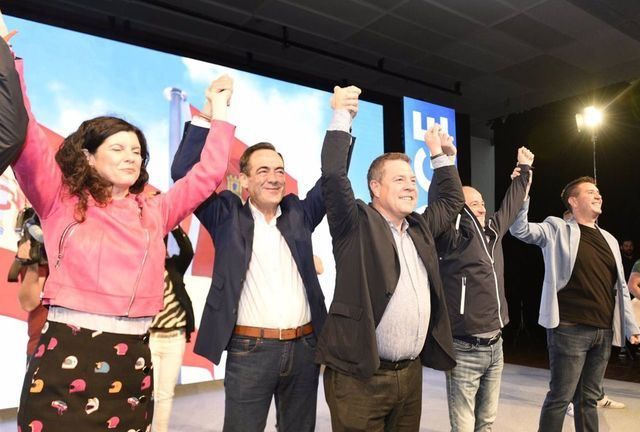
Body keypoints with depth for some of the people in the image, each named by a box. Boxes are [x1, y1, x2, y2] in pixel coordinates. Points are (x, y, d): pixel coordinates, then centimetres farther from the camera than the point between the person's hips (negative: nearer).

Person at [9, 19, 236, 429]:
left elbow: (207, 175, 15)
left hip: (133, 358, 4)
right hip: (68, 356, -3)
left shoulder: (154, 211, 11)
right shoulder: (61, 202, 3)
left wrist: (220, 112, 19)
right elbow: (24, 140, -7)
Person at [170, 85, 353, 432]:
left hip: (303, 347, 4)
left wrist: (341, 120, 2)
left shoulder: (299, 214, 9)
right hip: (249, 350, -3)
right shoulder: (228, 215, 1)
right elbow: (185, 173, -6)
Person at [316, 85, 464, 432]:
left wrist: (438, 153, 23)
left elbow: (453, 200, 26)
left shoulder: (420, 228, 12)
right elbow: (334, 176, -19)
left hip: (411, 372, 7)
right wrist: (342, 117, -16)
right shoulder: (356, 224, -7)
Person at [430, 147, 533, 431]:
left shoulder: (492, 232, 10)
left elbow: (510, 206, 24)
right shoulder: (452, 239, -12)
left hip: (495, 346, 7)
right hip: (465, 350, -7)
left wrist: (524, 169, 32)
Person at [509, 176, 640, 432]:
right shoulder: (558, 229, -1)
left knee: (589, 398, 15)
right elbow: (520, 229, -14)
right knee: (560, 397, -1)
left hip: (604, 332, 6)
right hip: (570, 329, -6)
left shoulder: (609, 239, 16)